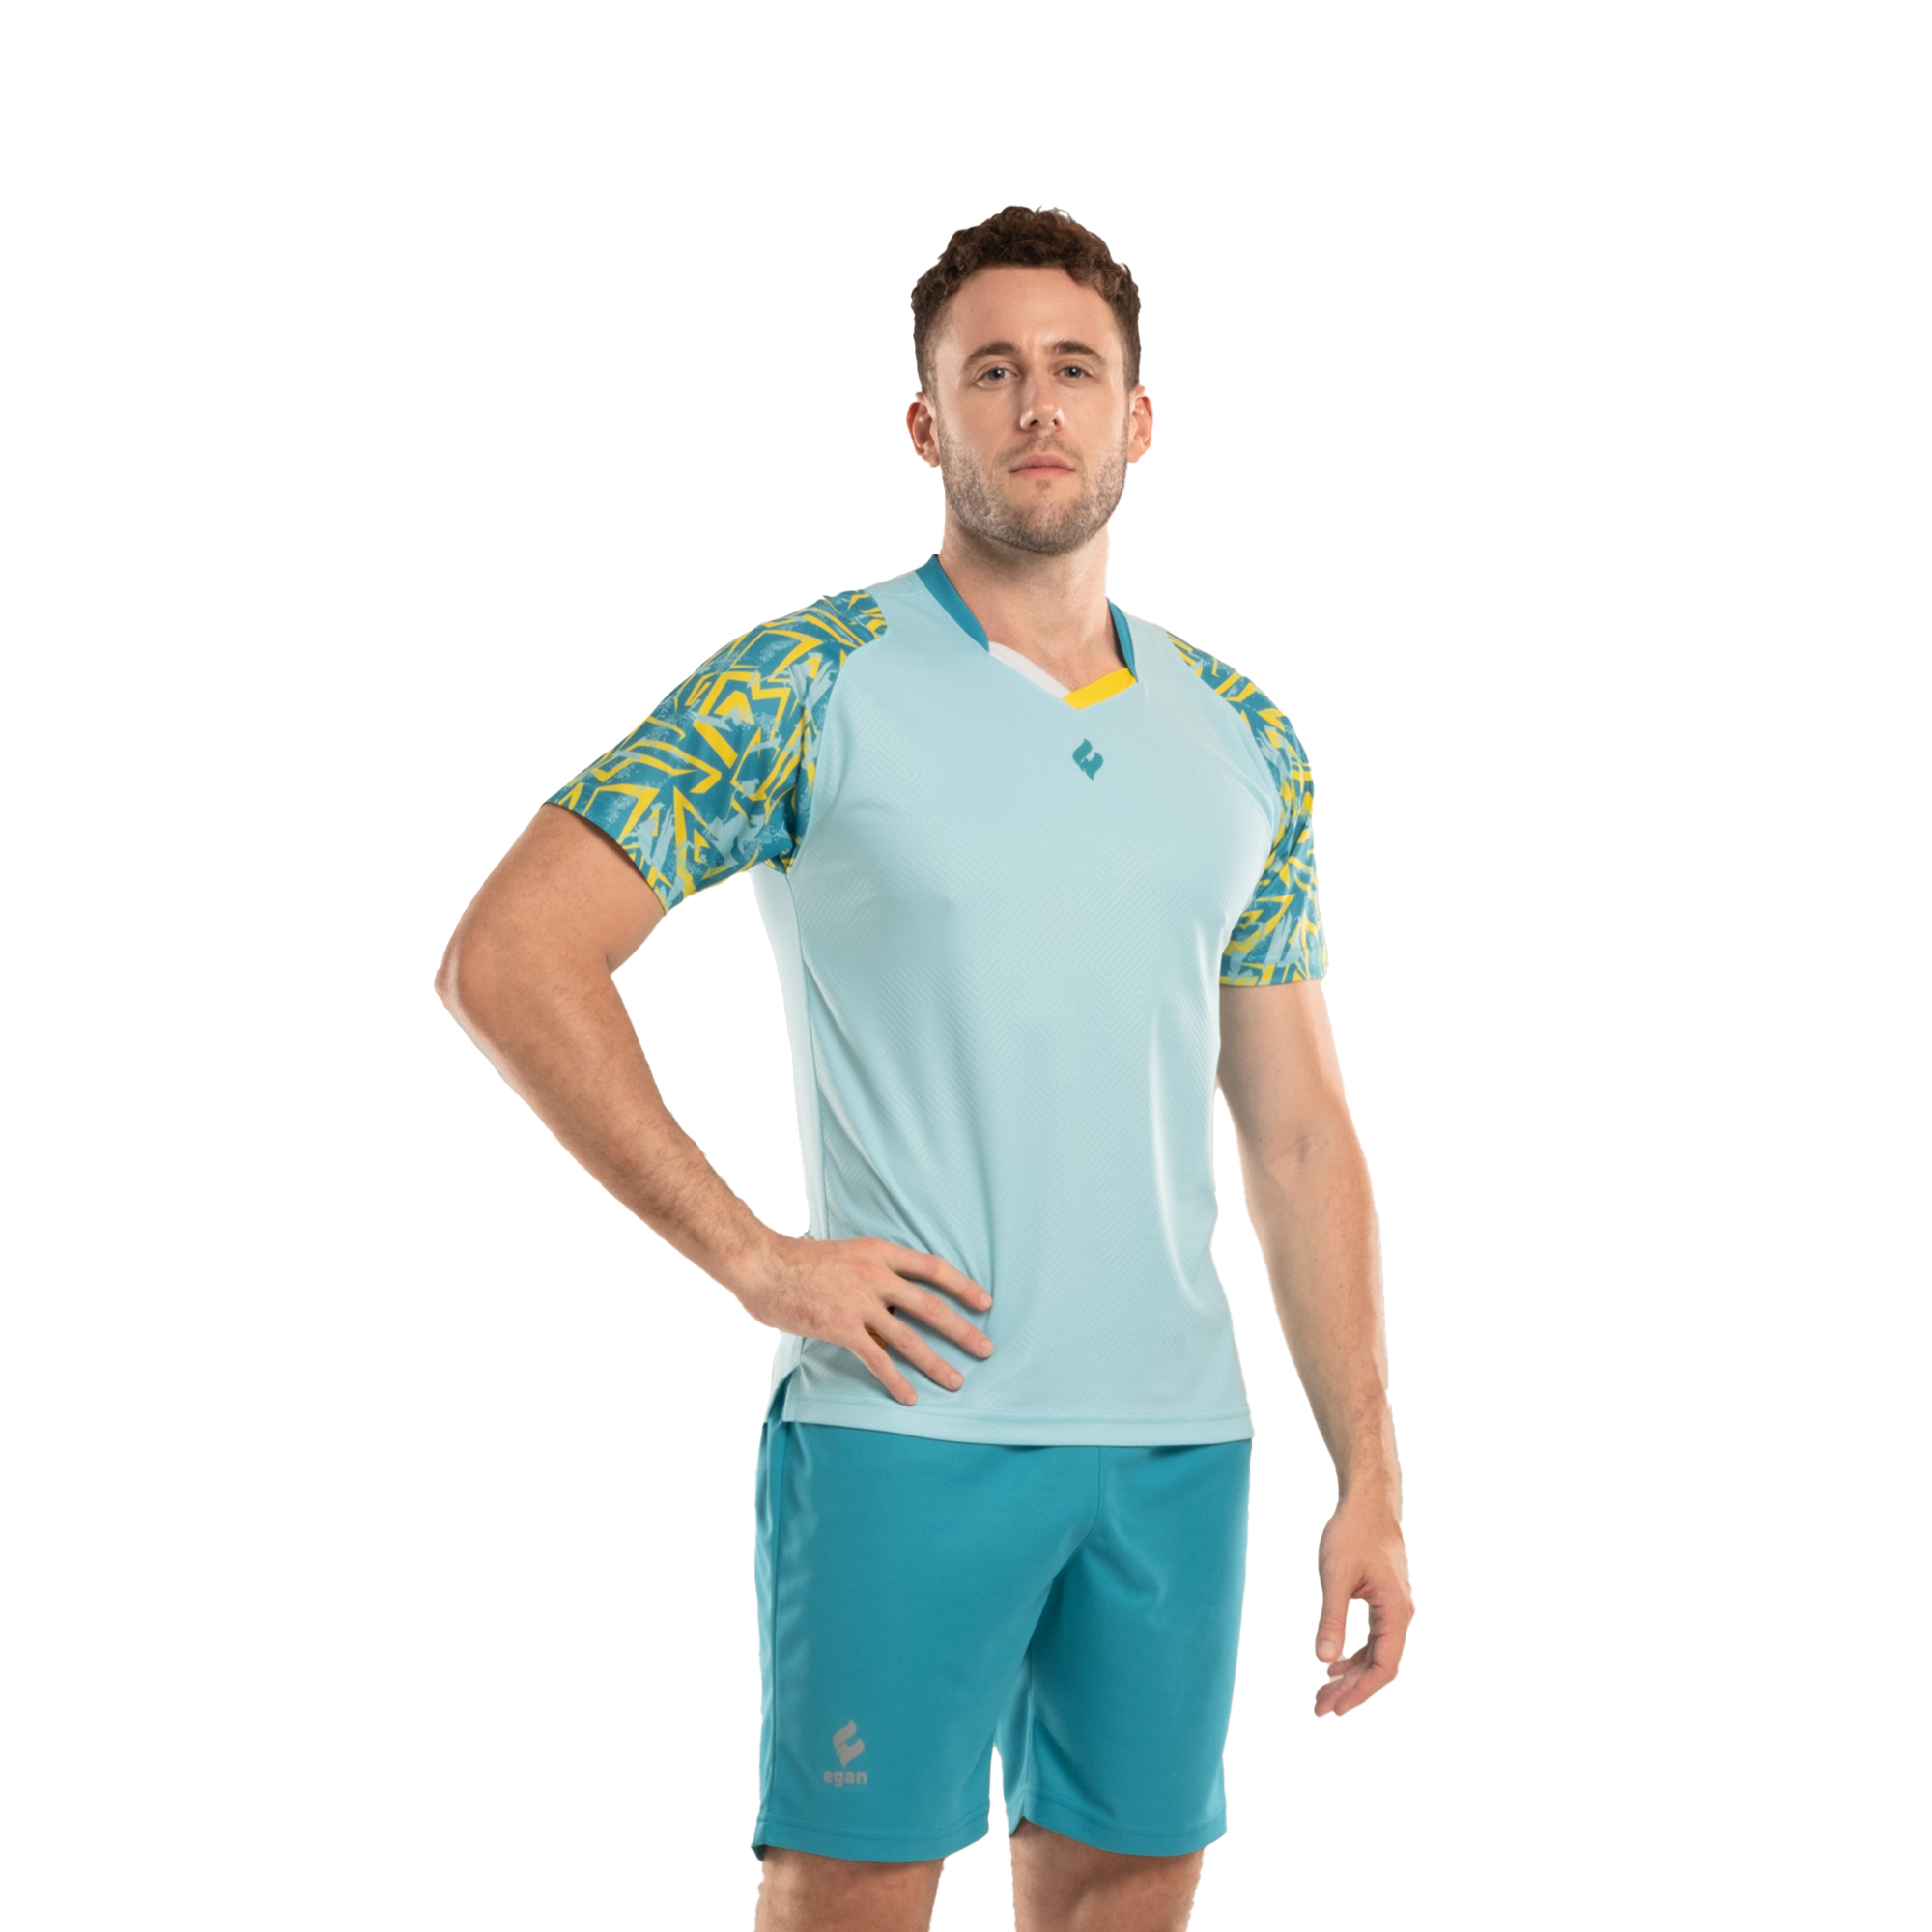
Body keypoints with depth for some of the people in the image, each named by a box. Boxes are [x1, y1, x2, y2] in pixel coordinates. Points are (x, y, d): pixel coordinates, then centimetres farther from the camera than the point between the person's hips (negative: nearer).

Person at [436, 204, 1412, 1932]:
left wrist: (1371, 1477, 8)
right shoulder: (807, 688, -4)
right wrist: (752, 1256, -11)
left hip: (1179, 1442, 5)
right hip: (906, 1425, -4)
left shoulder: (1244, 740, 11)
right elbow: (509, 960, -8)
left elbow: (1297, 1136, 13)